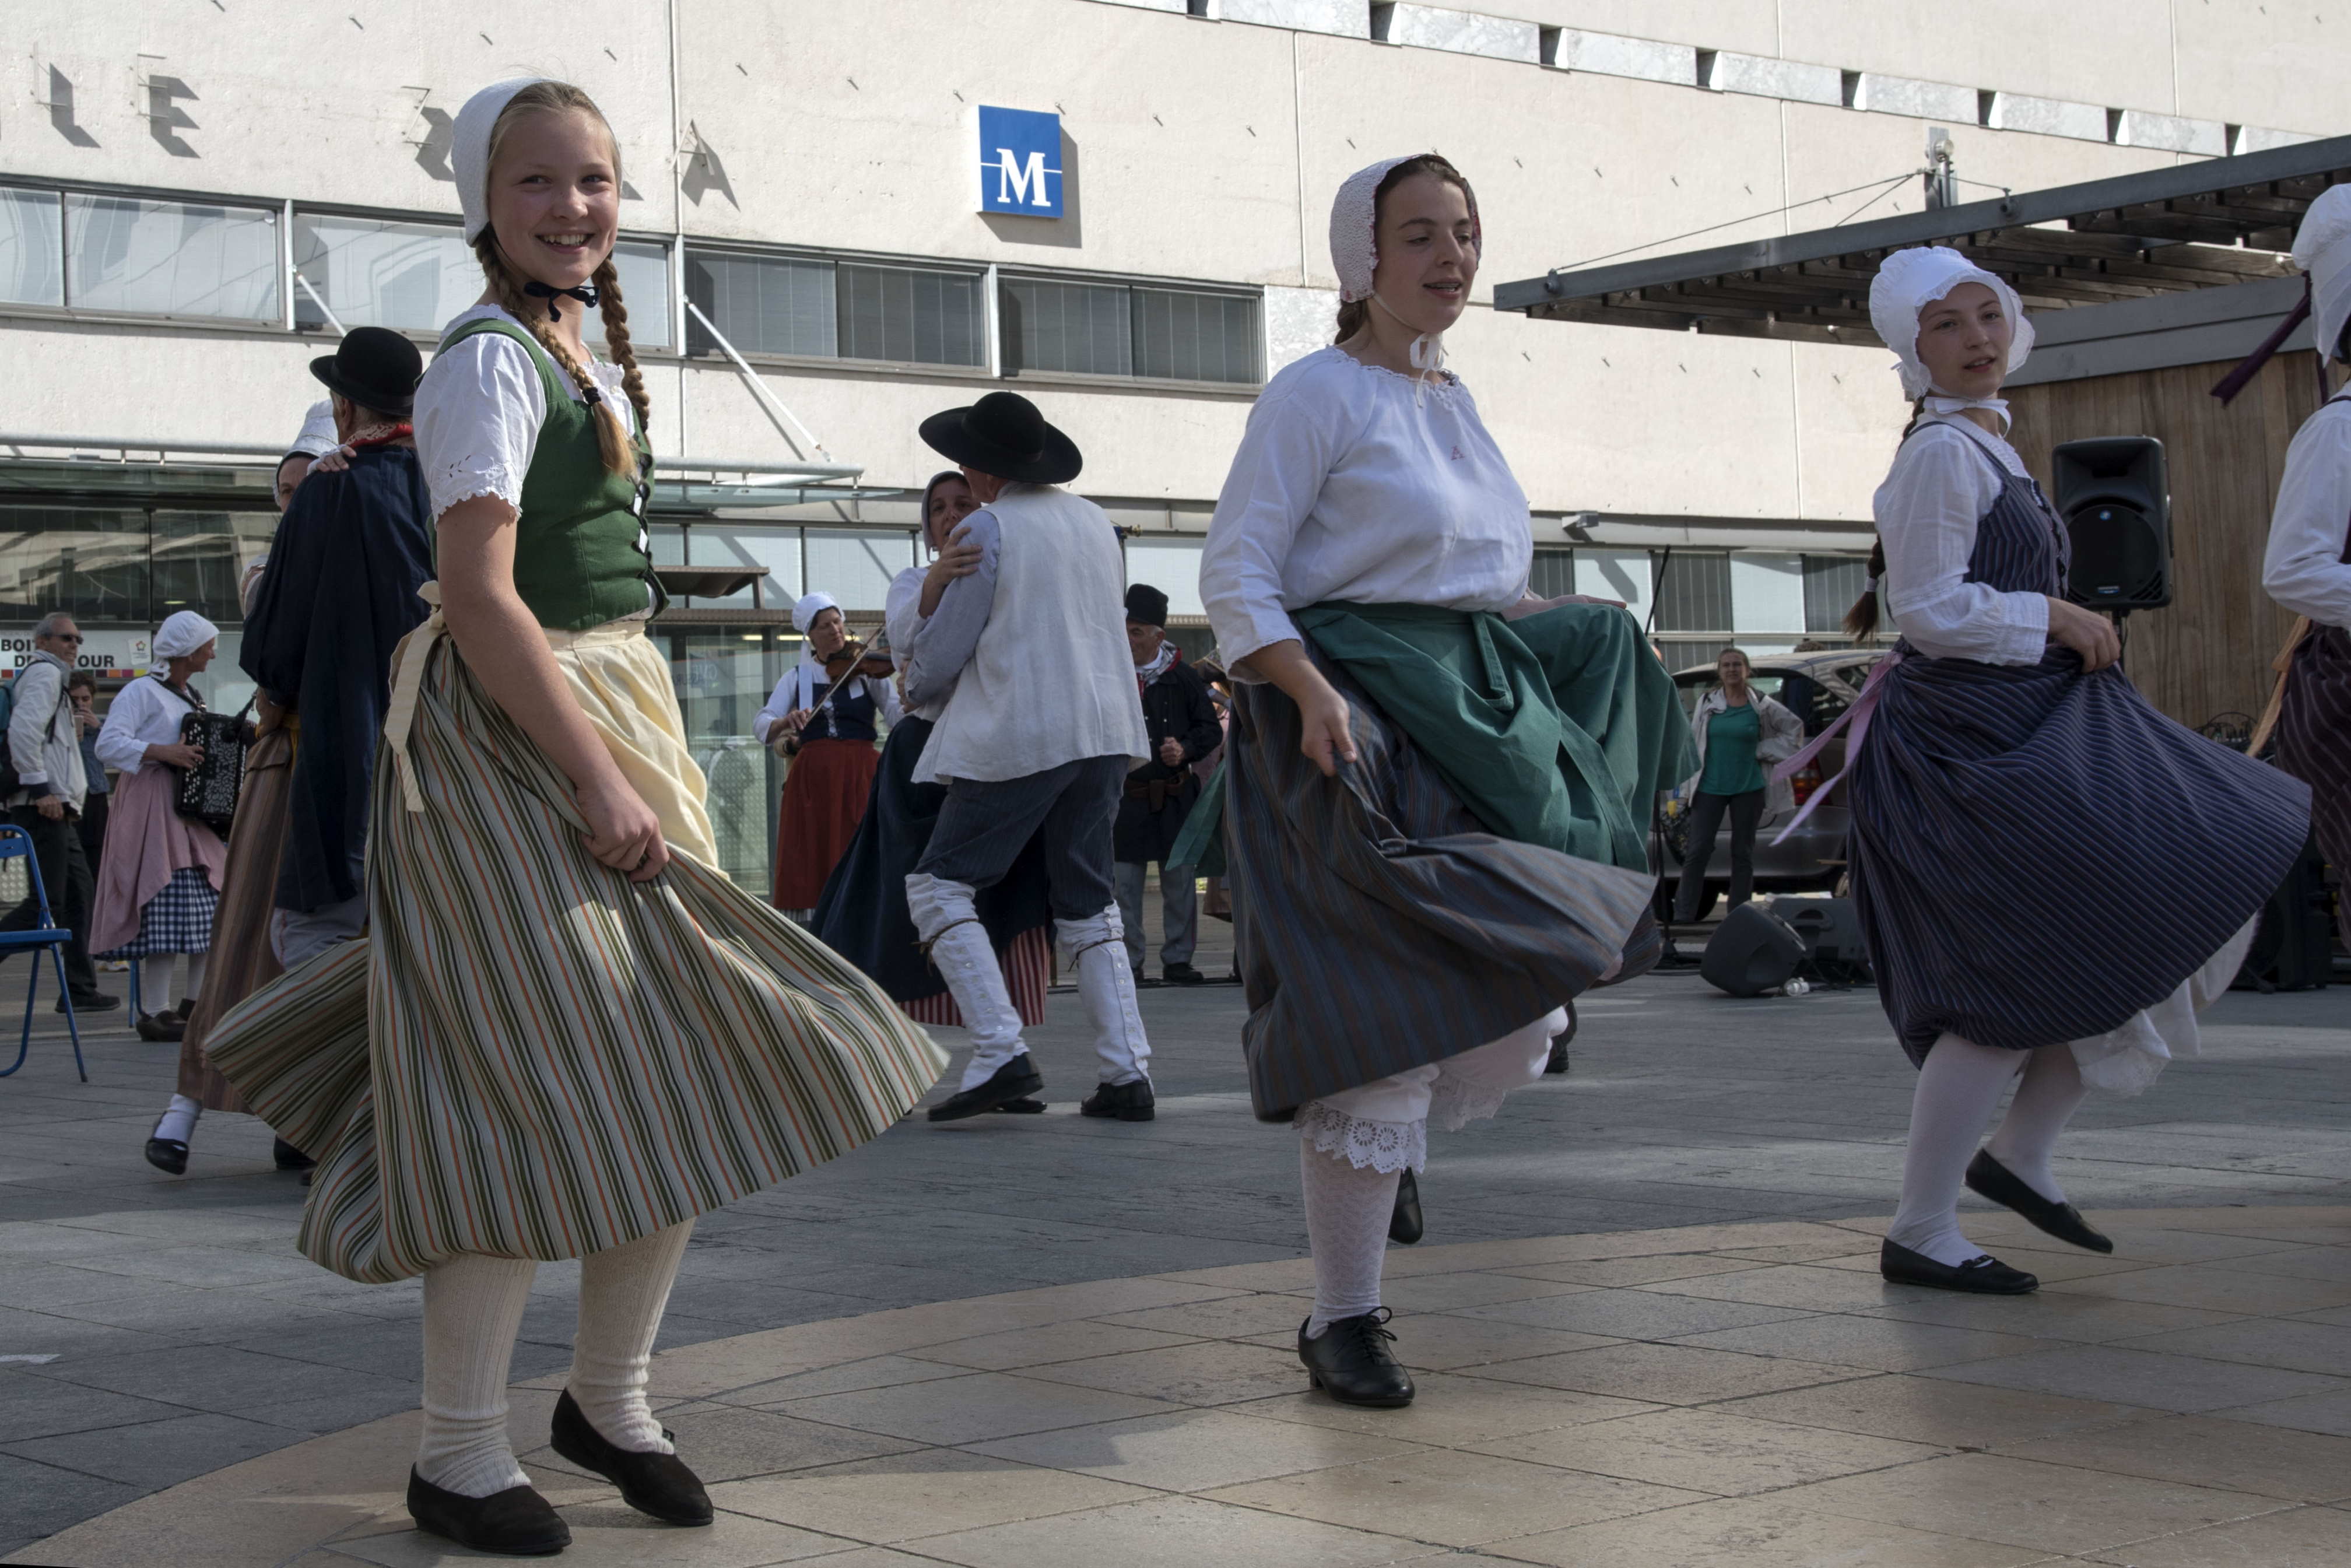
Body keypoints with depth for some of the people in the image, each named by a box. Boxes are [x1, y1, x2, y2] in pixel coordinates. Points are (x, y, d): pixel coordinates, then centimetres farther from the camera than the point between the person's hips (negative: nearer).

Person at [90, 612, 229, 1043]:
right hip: (153, 808, -9)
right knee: (168, 907, -16)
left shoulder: (190, 697, 21)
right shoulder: (142, 691, -5)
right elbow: (108, 744, -15)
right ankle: (155, 1013, -14)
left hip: (195, 809, 9)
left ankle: (193, 1004, 13)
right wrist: (164, 753, -23)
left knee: (216, 909, 5)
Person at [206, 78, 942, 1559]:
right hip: (511, 734, -9)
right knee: (539, 1089, -8)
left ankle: (610, 1396, 25)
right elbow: (478, 594, -21)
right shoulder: (493, 359, -12)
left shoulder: (586, 357, 16)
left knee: (694, 1076, 9)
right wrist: (595, 777, -24)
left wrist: (637, 759, 19)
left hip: (615, 720, 9)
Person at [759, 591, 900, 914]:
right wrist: (785, 723, -22)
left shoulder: (867, 671, 9)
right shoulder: (797, 678, 12)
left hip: (860, 775, -1)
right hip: (814, 777, 1)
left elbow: (898, 714, -5)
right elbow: (761, 727, 1)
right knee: (817, 859, -3)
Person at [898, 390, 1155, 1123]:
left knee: (940, 885, 0)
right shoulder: (1096, 522, 14)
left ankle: (1001, 1053, -12)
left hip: (1017, 734, -7)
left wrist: (915, 688, 20)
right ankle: (1127, 1072, 3)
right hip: (1105, 729, 7)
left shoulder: (987, 528, -7)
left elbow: (942, 650, -3)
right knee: (1087, 900, 11)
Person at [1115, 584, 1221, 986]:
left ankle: (1177, 960, 14)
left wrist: (1186, 750, -11)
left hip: (1175, 797, 0)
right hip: (1126, 798, 0)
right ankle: (1129, 963, 8)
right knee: (1125, 884, 0)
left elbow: (1211, 729, 7)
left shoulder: (1184, 678, 4)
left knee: (1179, 883, 5)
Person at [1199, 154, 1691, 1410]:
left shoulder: (1455, 402, 18)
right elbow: (1235, 574, -11)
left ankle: (1380, 1148, 36)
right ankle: (1343, 1321, 1)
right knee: (1387, 1013, -10)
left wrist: (1538, 628, 12)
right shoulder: (1318, 393, -6)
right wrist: (1309, 690, -25)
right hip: (1360, 719, -8)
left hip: (1484, 718, 8)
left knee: (1529, 1007, 4)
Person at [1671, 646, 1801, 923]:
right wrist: (1689, 783, 6)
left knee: (1743, 853, 6)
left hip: (1748, 787, 0)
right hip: (1710, 787, 0)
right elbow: (1693, 742, 9)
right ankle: (1683, 914, -2)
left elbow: (1795, 727, 12)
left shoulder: (1761, 706, 0)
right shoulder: (1707, 703, 2)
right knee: (1698, 851, -5)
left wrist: (1765, 752, 3)